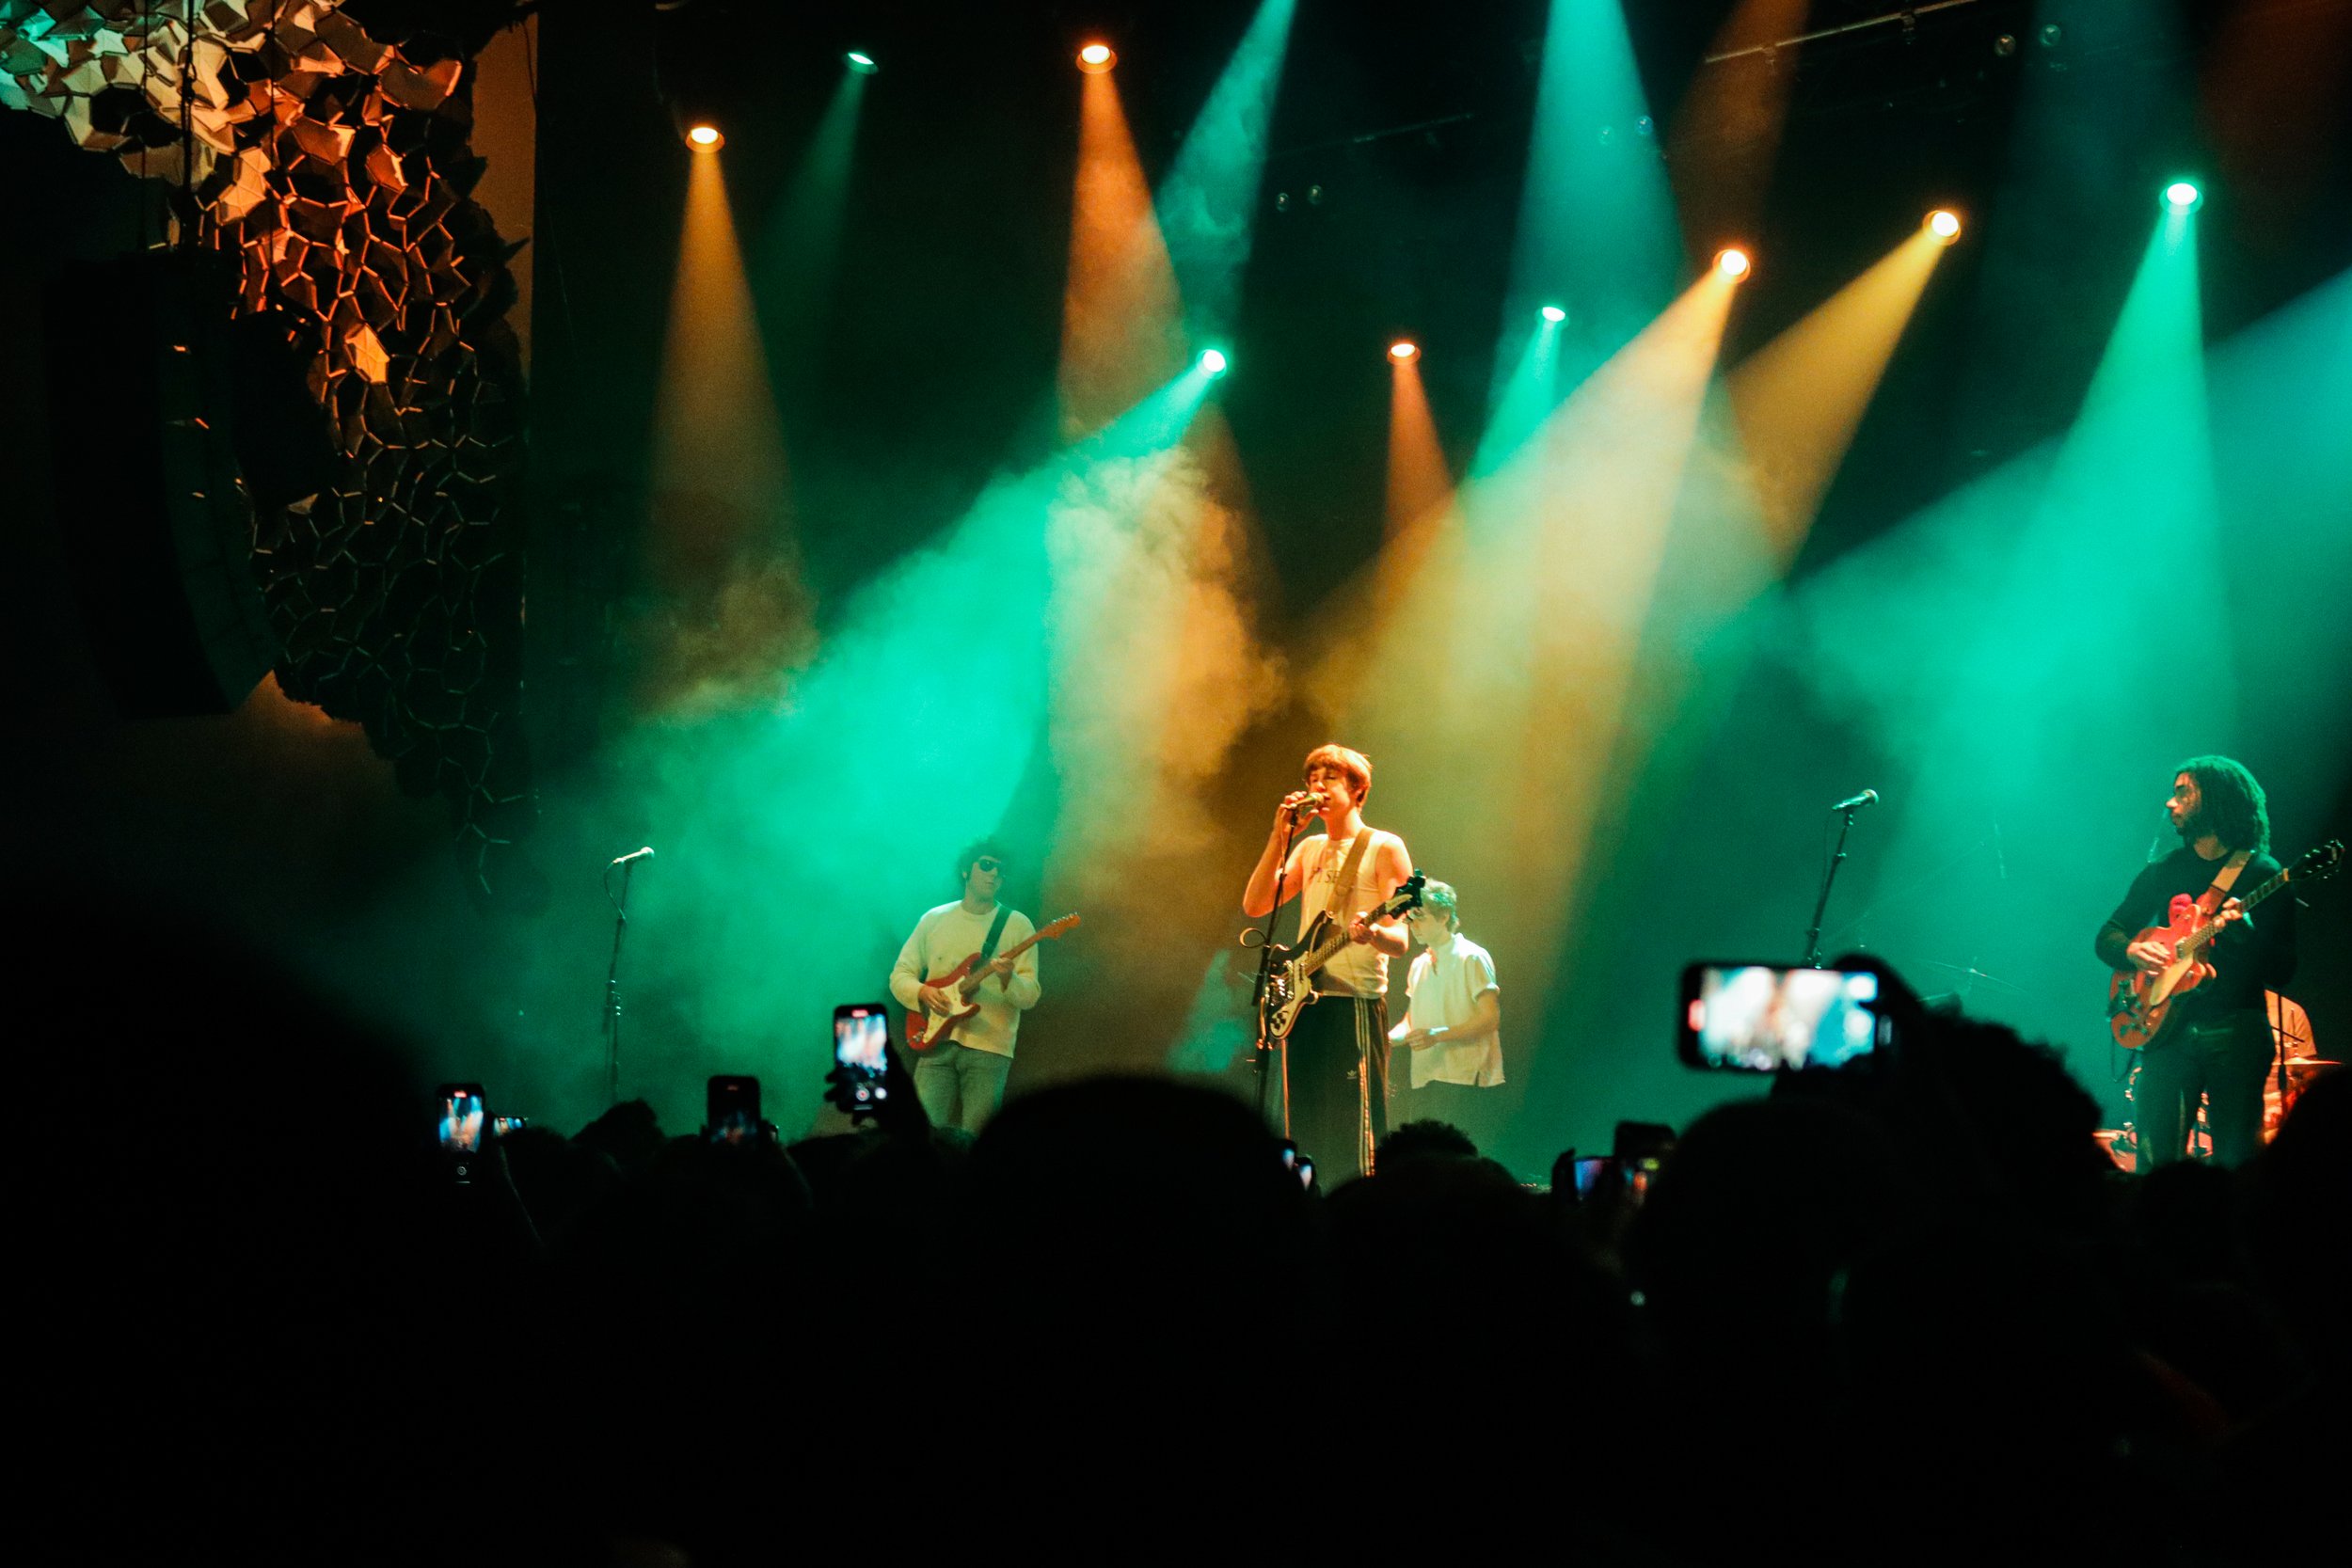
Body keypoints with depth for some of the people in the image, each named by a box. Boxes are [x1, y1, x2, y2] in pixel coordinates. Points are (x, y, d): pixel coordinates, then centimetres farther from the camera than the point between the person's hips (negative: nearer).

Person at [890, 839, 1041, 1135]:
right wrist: (922, 991, -7)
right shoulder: (933, 919, 11)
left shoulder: (1017, 925, 3)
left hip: (989, 1048, -2)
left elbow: (1030, 997, -3)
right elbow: (900, 974, 14)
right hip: (937, 1043, 2)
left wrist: (1008, 979, -24)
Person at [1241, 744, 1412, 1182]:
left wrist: (1373, 934, -31)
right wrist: (1279, 836, 1)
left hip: (1355, 1002, -7)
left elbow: (1399, 942, -8)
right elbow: (1255, 905, 8)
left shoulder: (1383, 849, -1)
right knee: (1305, 1127, 8)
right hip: (1301, 1002, 7)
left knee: (1354, 1133, -11)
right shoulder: (1310, 849, 17)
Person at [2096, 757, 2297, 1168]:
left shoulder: (2263, 874, 1)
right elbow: (2107, 935, 19)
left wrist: (2242, 930, -23)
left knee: (2236, 1160, -5)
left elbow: (2282, 972, -5)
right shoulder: (2161, 873, 14)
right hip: (2168, 1027, 3)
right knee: (2156, 1160, -5)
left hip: (2236, 1031, -3)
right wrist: (2132, 951, -3)